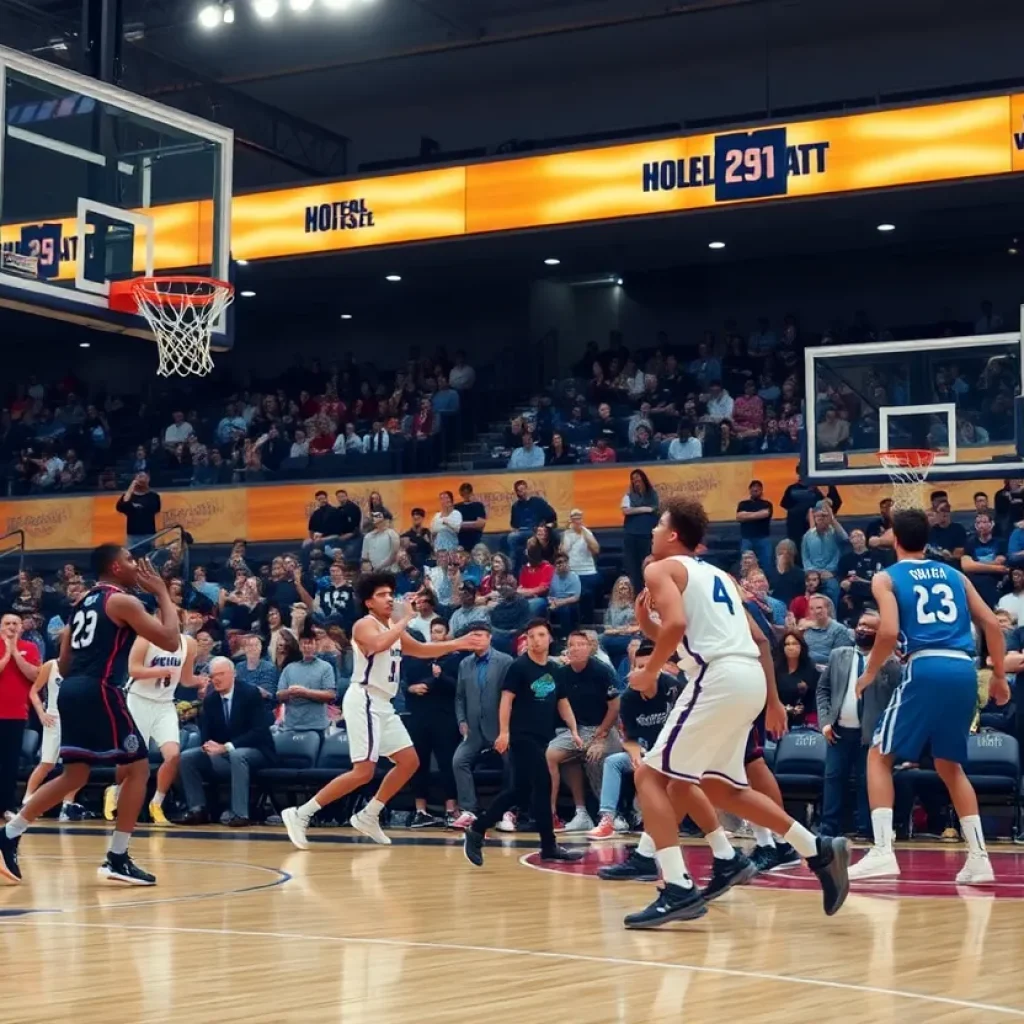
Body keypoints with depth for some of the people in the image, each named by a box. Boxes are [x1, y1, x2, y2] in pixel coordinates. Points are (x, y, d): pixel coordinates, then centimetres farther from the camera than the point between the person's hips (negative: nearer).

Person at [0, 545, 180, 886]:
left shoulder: (85, 602, 21)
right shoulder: (123, 601, -4)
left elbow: (64, 664, 22)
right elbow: (171, 641, -8)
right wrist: (162, 593, 0)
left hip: (71, 690, 9)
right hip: (98, 691, -8)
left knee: (75, 774, 15)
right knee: (138, 767, 2)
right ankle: (117, 859, 0)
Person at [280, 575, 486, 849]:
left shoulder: (393, 628, 17)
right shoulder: (365, 625, -10)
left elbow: (422, 650, 30)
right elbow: (378, 645, -34)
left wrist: (458, 644, 21)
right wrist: (405, 619, -23)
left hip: (382, 704, 10)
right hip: (364, 701, -10)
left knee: (409, 762, 12)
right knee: (363, 771, -16)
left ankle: (368, 816, 18)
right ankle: (300, 814, -13)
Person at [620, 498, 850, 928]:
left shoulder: (661, 569, 3)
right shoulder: (716, 574, 28)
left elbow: (676, 624, -17)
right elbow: (759, 640, 26)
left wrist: (650, 672, -4)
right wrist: (772, 700, 30)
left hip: (719, 677, -8)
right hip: (749, 677, 8)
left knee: (650, 774, -1)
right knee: (718, 784, 24)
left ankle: (679, 890, -11)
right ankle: (819, 851, 19)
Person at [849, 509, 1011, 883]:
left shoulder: (887, 578, 8)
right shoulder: (954, 574, 21)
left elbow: (889, 631, -8)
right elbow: (992, 624, 14)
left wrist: (869, 673, 6)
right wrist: (999, 676, 21)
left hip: (926, 669, -5)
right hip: (964, 671, 5)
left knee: (879, 756, 8)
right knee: (950, 764, 20)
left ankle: (882, 852, -7)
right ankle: (978, 858, 11)